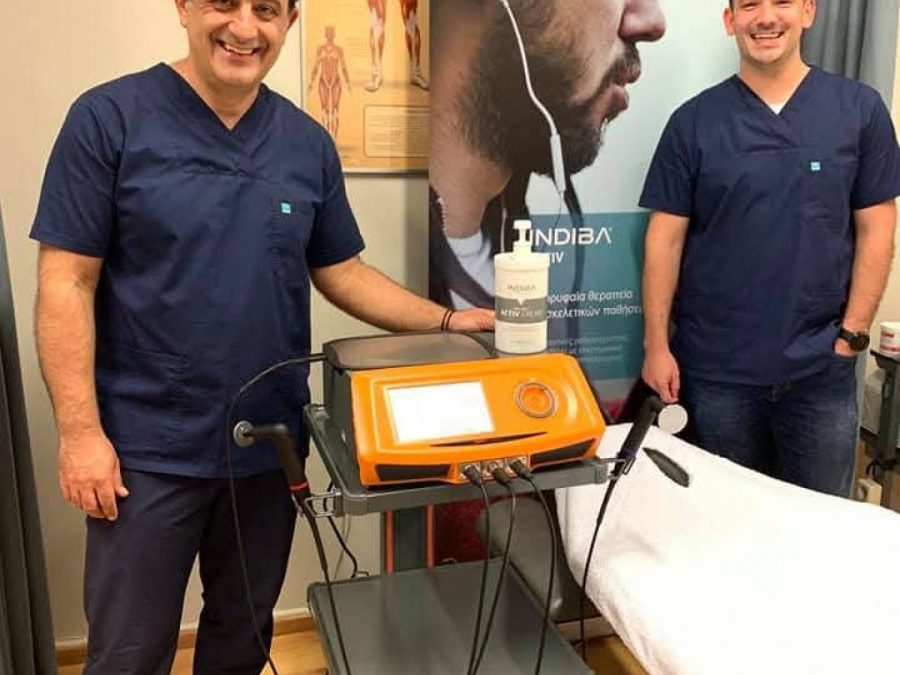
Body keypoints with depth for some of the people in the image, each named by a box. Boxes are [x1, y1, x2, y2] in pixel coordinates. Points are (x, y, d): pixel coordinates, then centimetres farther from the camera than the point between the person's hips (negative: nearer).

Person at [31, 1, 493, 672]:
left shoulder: (309, 143, 3)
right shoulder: (109, 118, -9)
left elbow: (342, 272, 9)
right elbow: (66, 283, -9)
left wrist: (446, 321, -2)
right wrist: (81, 430, -14)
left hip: (271, 443, 4)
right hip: (149, 449, -3)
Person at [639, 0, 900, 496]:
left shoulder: (860, 109, 1)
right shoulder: (694, 121, -1)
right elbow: (665, 238, -2)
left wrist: (853, 332, -4)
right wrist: (656, 344, -5)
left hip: (822, 366, 1)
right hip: (716, 366, 0)